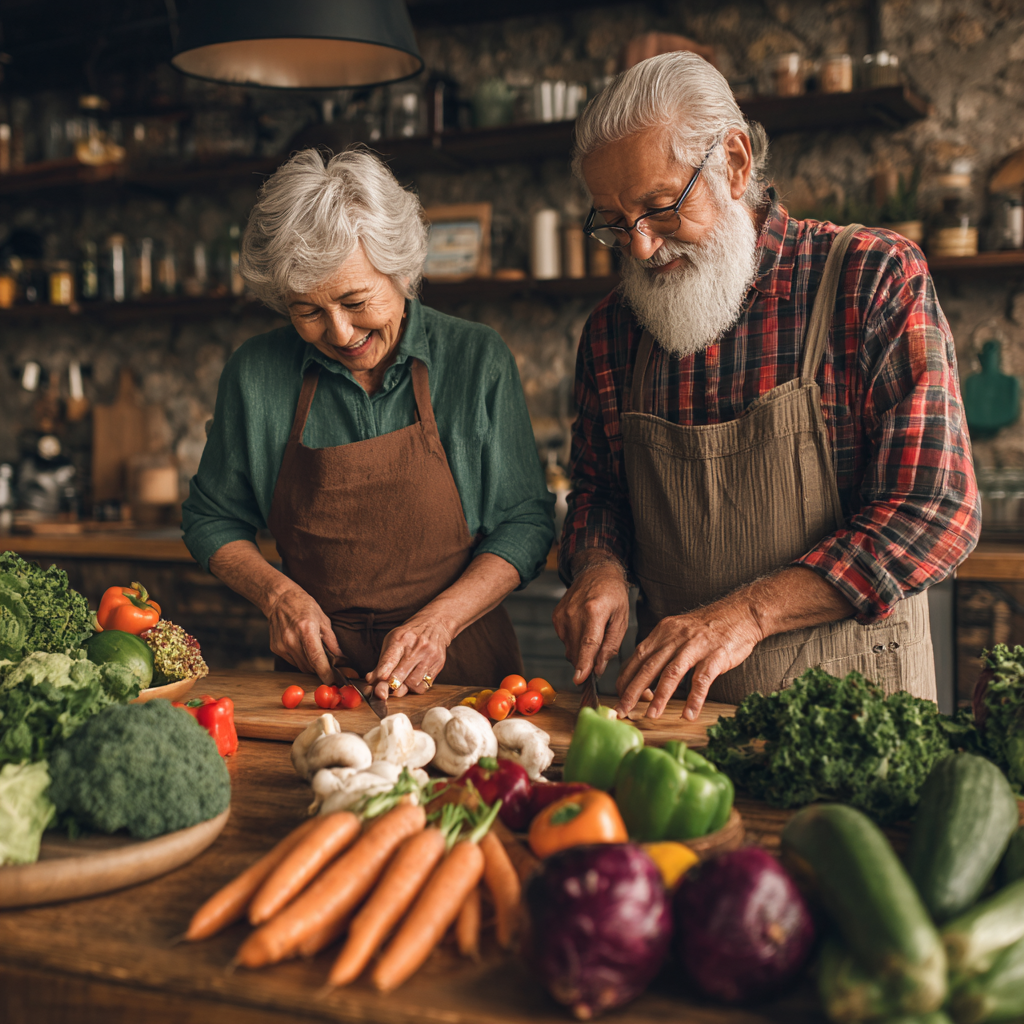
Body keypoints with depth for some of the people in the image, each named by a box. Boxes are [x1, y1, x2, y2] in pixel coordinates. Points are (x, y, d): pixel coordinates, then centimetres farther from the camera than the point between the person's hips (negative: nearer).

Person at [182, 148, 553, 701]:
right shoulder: (254, 373, 1)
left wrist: (438, 621, -13)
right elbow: (211, 519, 13)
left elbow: (525, 522, 1)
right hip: (317, 670, 2)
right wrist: (278, 593, -5)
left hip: (460, 667, -1)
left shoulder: (477, 359, -3)